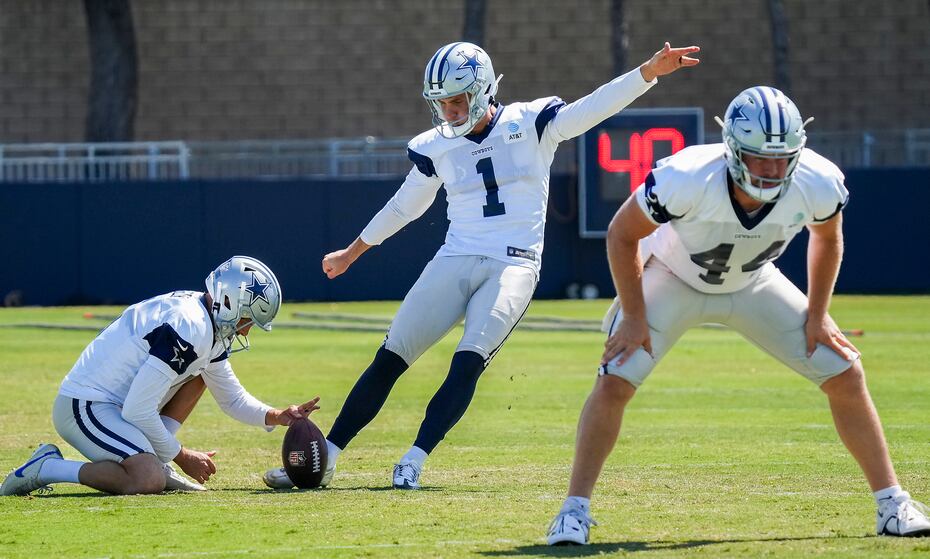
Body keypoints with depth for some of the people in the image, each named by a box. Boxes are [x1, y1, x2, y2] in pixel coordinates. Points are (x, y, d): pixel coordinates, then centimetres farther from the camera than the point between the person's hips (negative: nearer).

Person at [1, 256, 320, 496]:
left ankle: (153, 462, 7)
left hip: (112, 401, 11)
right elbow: (138, 411, -23)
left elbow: (232, 398, 23)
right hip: (84, 408, -11)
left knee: (199, 373, 15)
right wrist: (182, 457, -12)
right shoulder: (189, 329, -22)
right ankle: (47, 468, -13)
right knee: (148, 482, -29)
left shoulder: (210, 328, 9)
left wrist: (277, 417, 7)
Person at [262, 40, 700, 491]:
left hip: (513, 266, -3)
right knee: (389, 359, -5)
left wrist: (648, 72, -25)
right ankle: (322, 461, -1)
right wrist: (352, 252, 31)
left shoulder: (531, 125, 0)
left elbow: (593, 108, -11)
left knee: (468, 363, -23)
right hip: (455, 262, 3)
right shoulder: (436, 147, 8)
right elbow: (405, 206, 22)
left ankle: (413, 463, -20)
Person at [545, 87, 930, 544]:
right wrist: (634, 316, -15)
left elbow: (827, 236, -3)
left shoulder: (817, 185, -30)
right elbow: (622, 234, -20)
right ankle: (575, 511, -6)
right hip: (673, 280, -3)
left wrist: (817, 314, -3)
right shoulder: (686, 180, -39)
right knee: (614, 382, -20)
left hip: (752, 285, 3)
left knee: (846, 377, -4)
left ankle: (893, 505, 9)